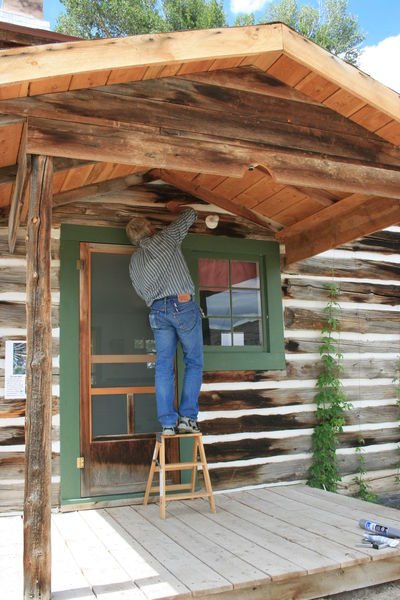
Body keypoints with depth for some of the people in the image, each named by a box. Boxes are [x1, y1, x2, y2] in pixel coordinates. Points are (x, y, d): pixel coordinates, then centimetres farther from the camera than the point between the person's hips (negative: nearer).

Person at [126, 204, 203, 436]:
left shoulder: (134, 261, 18)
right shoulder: (166, 237, 6)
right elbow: (191, 215, 16)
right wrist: (176, 208, 34)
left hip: (157, 311, 4)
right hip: (183, 305, -4)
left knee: (164, 367, 5)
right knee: (194, 363, 5)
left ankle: (168, 423, 2)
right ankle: (187, 418, -1)